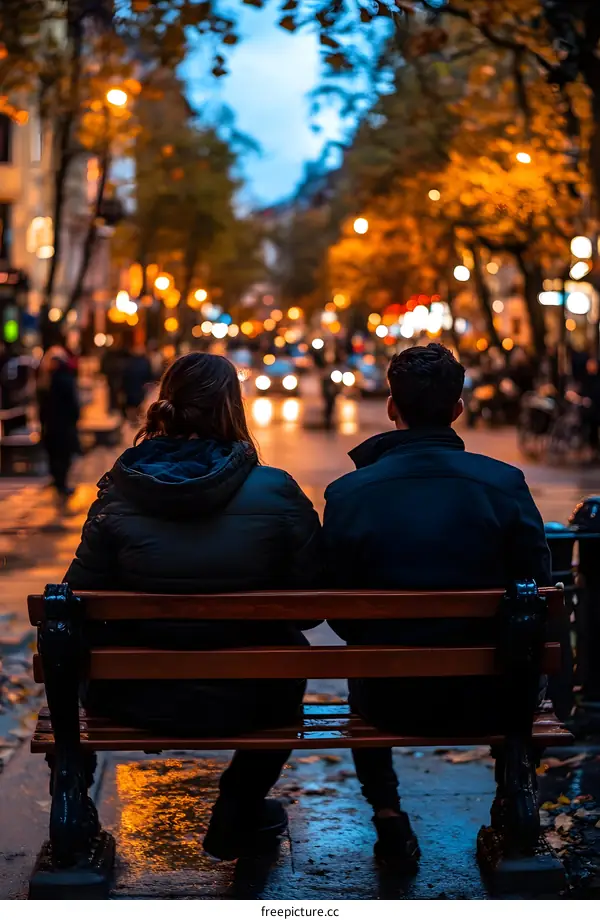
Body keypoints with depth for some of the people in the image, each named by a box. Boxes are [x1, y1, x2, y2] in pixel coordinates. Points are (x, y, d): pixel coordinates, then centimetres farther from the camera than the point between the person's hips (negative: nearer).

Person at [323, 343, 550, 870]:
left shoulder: (347, 493, -11)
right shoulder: (505, 484, -12)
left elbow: (340, 614, -3)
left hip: (390, 701, 0)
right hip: (485, 700, 0)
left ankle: (389, 818, 35)